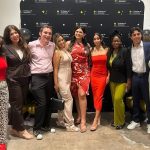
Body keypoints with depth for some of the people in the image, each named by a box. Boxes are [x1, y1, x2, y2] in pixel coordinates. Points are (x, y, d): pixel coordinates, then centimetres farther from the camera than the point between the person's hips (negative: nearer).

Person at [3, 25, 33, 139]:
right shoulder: (6, 48, -7)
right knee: (17, 105, 0)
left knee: (20, 104, 11)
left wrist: (28, 74, 7)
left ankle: (14, 128, 24)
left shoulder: (24, 46, 8)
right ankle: (21, 130, 11)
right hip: (13, 80, -5)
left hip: (25, 79, 6)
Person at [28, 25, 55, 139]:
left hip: (50, 76, 5)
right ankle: (37, 129, 12)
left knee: (48, 102, 13)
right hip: (37, 77, -5)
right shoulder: (31, 45, -8)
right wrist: (31, 67, -1)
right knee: (41, 103, -6)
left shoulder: (53, 45, 4)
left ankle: (46, 125, 31)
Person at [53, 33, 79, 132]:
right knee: (69, 99, -7)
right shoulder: (57, 52, -10)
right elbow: (55, 69, -12)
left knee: (63, 100, 13)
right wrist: (56, 83, -15)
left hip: (68, 79, 7)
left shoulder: (66, 50, 11)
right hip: (61, 79, -7)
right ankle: (70, 124, 0)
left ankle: (61, 120, 25)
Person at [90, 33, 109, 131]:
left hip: (103, 76, -2)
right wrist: (89, 75, 5)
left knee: (99, 97, -7)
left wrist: (108, 76, -5)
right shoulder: (91, 51, 5)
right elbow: (90, 64, 10)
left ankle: (95, 120, -6)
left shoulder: (106, 50, 0)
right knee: (95, 96, 6)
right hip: (93, 75, 3)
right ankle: (98, 116, 20)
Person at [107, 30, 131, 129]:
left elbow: (128, 67, -13)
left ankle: (121, 121, 5)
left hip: (122, 80, -5)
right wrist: (108, 77, 9)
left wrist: (128, 81, -14)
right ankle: (116, 120, 24)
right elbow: (108, 66, 10)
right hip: (112, 80, 6)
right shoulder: (110, 52, 5)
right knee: (114, 100, 9)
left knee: (118, 99, -13)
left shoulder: (124, 51, -11)